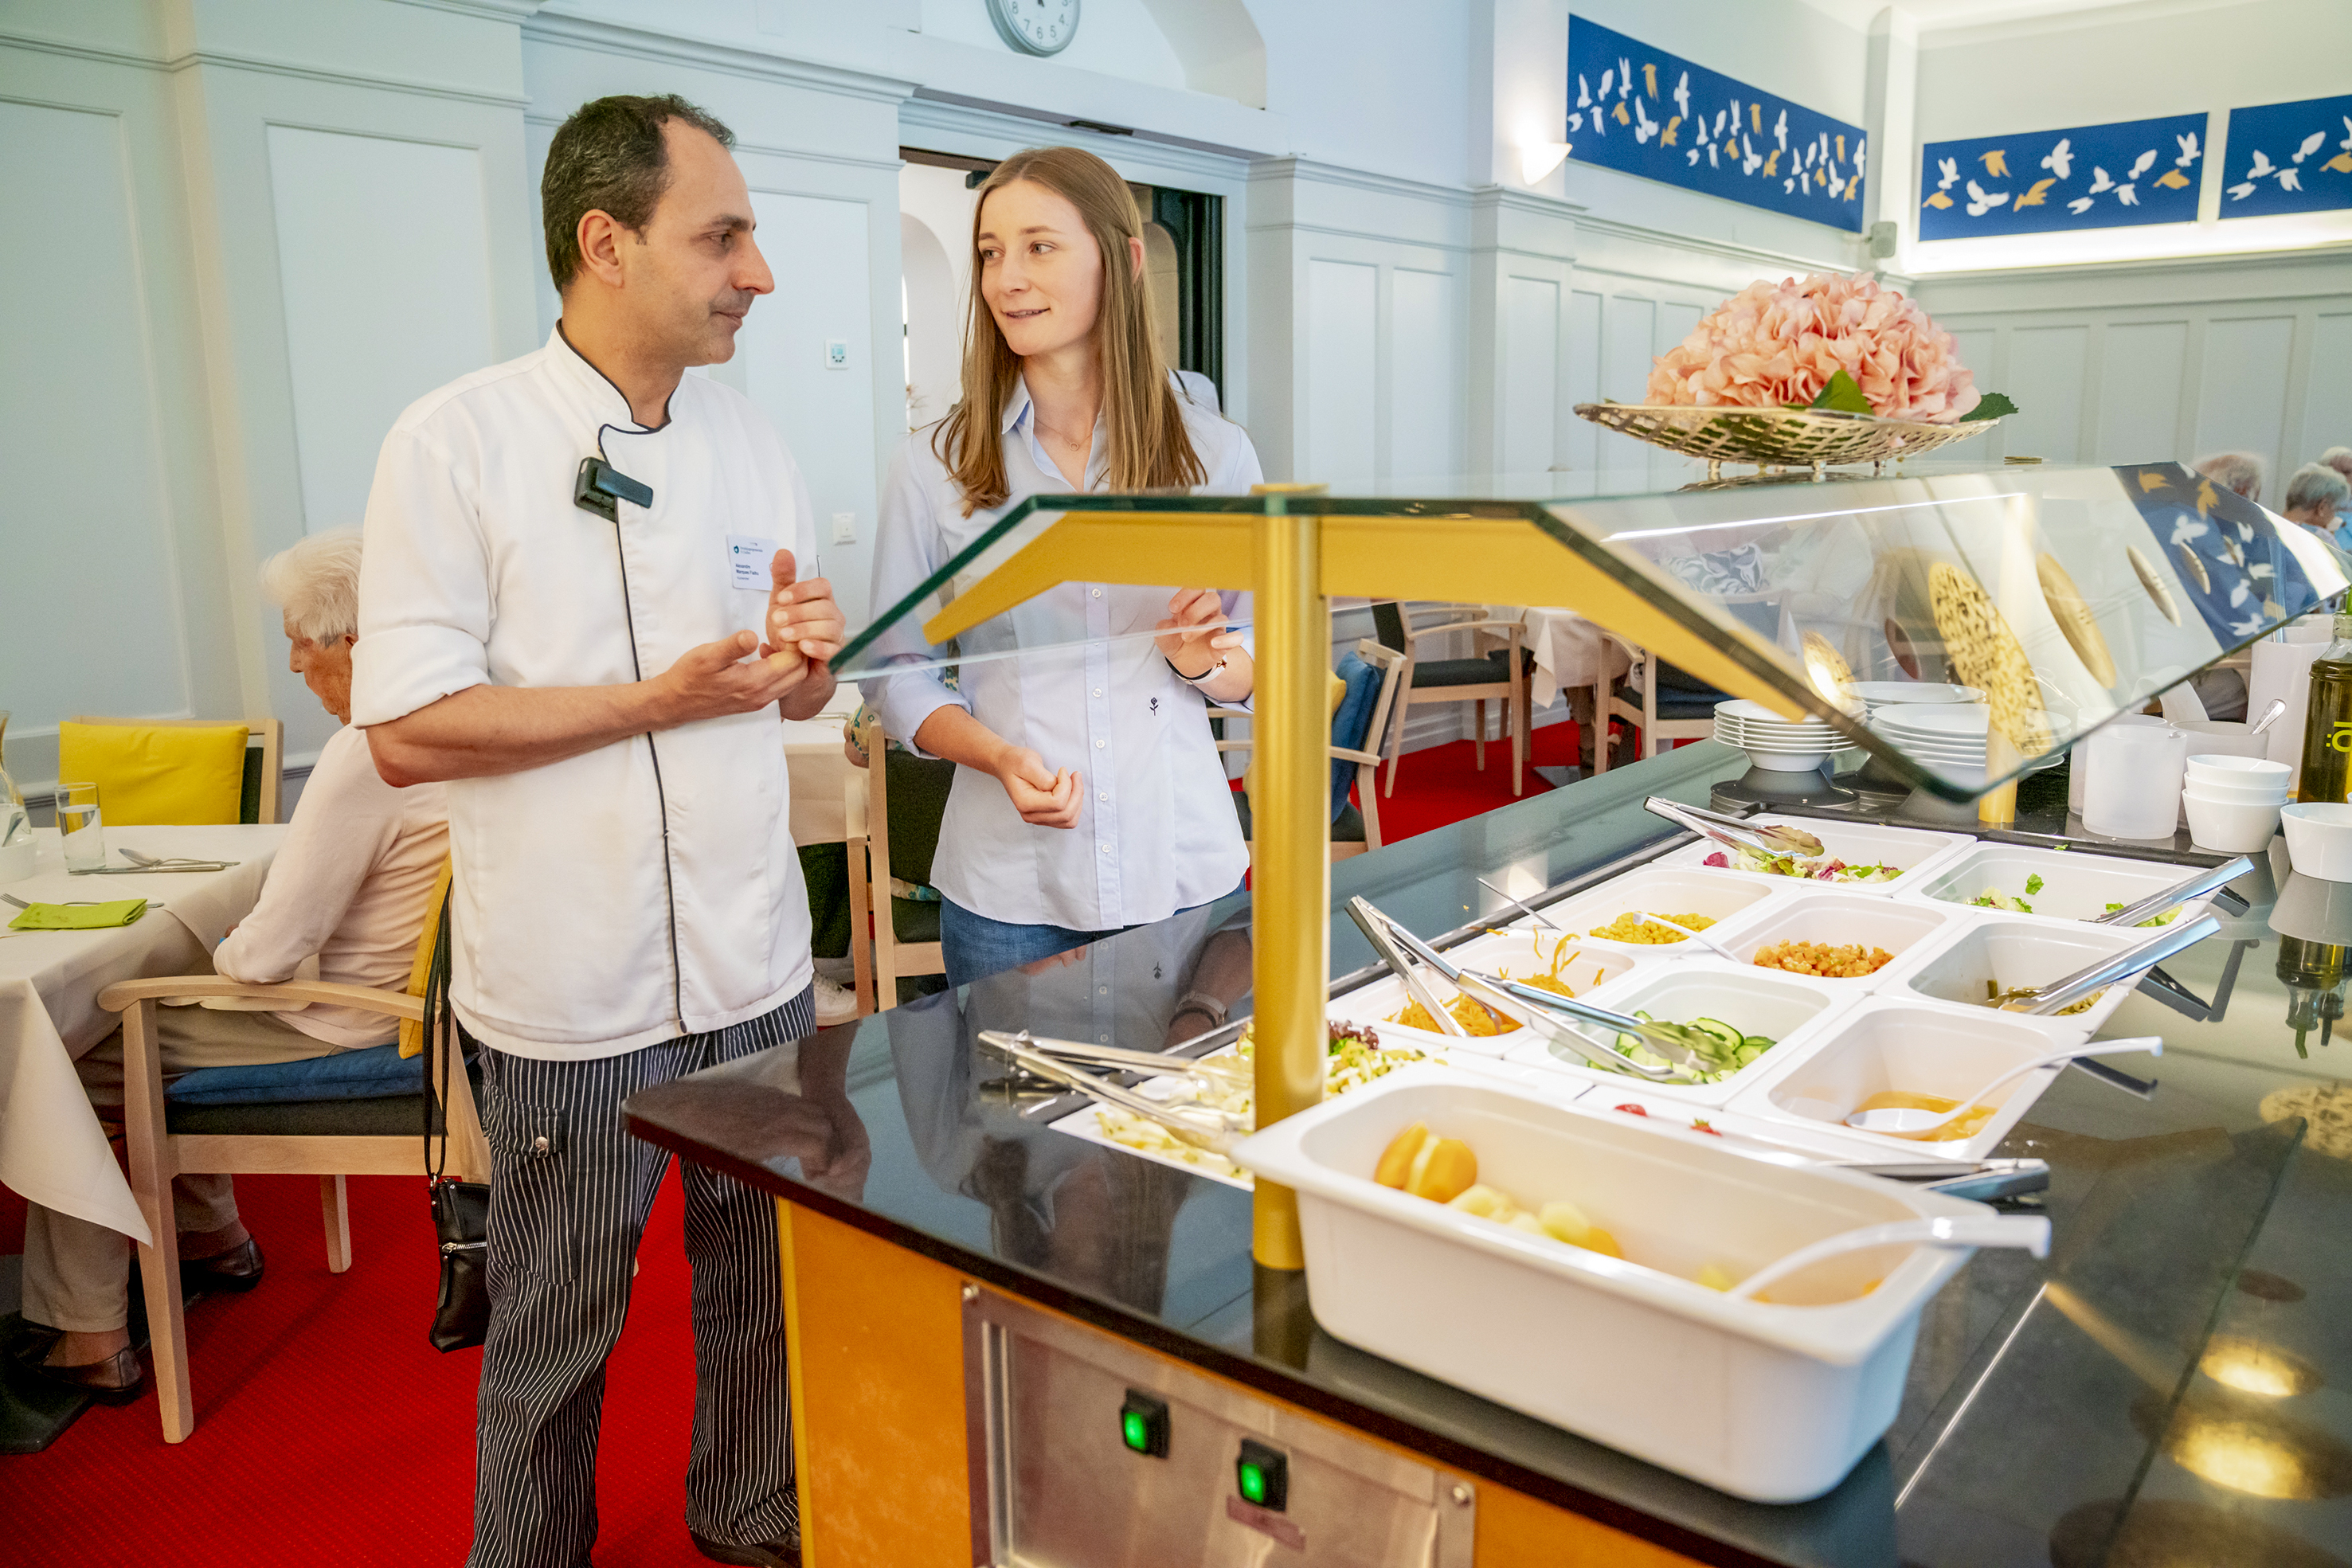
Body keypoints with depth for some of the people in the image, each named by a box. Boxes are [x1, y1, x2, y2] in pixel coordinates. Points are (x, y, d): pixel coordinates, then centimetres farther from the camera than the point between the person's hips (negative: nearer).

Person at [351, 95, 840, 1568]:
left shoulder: (754, 439, 7)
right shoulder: (459, 440, -11)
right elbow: (407, 730, -14)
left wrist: (809, 655, -10)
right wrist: (663, 698, -20)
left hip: (759, 969, 5)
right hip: (573, 998, -5)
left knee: (764, 1297, 20)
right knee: (555, 1336, 11)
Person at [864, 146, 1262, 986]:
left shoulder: (1216, 453, 1)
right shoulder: (932, 466, -1)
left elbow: (1265, 657, 10)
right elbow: (895, 670, 2)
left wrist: (1206, 664, -12)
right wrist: (997, 755, -15)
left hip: (1186, 874, 1)